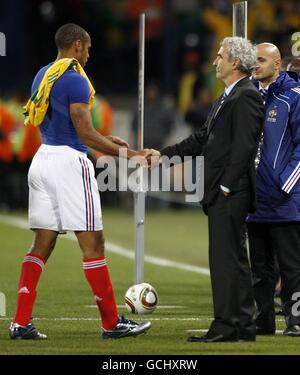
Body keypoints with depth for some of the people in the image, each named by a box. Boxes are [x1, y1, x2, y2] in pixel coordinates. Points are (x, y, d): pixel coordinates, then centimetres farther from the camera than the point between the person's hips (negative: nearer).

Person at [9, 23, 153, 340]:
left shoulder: (42, 76, 15)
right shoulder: (75, 80, -12)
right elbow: (85, 135, -14)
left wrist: (106, 142, 25)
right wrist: (129, 154, -7)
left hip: (43, 157, 8)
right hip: (69, 162, -8)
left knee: (42, 243, 8)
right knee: (92, 244, -2)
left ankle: (21, 322, 2)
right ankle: (112, 323, 4)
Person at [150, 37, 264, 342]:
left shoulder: (246, 96, -12)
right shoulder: (226, 98, 20)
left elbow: (243, 145, -19)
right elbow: (203, 138, 23)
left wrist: (227, 186, -20)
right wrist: (163, 155, 21)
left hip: (232, 193, -10)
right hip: (220, 193, 10)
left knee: (227, 257, -9)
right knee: (234, 259, 12)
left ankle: (227, 326, -9)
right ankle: (242, 327, 16)